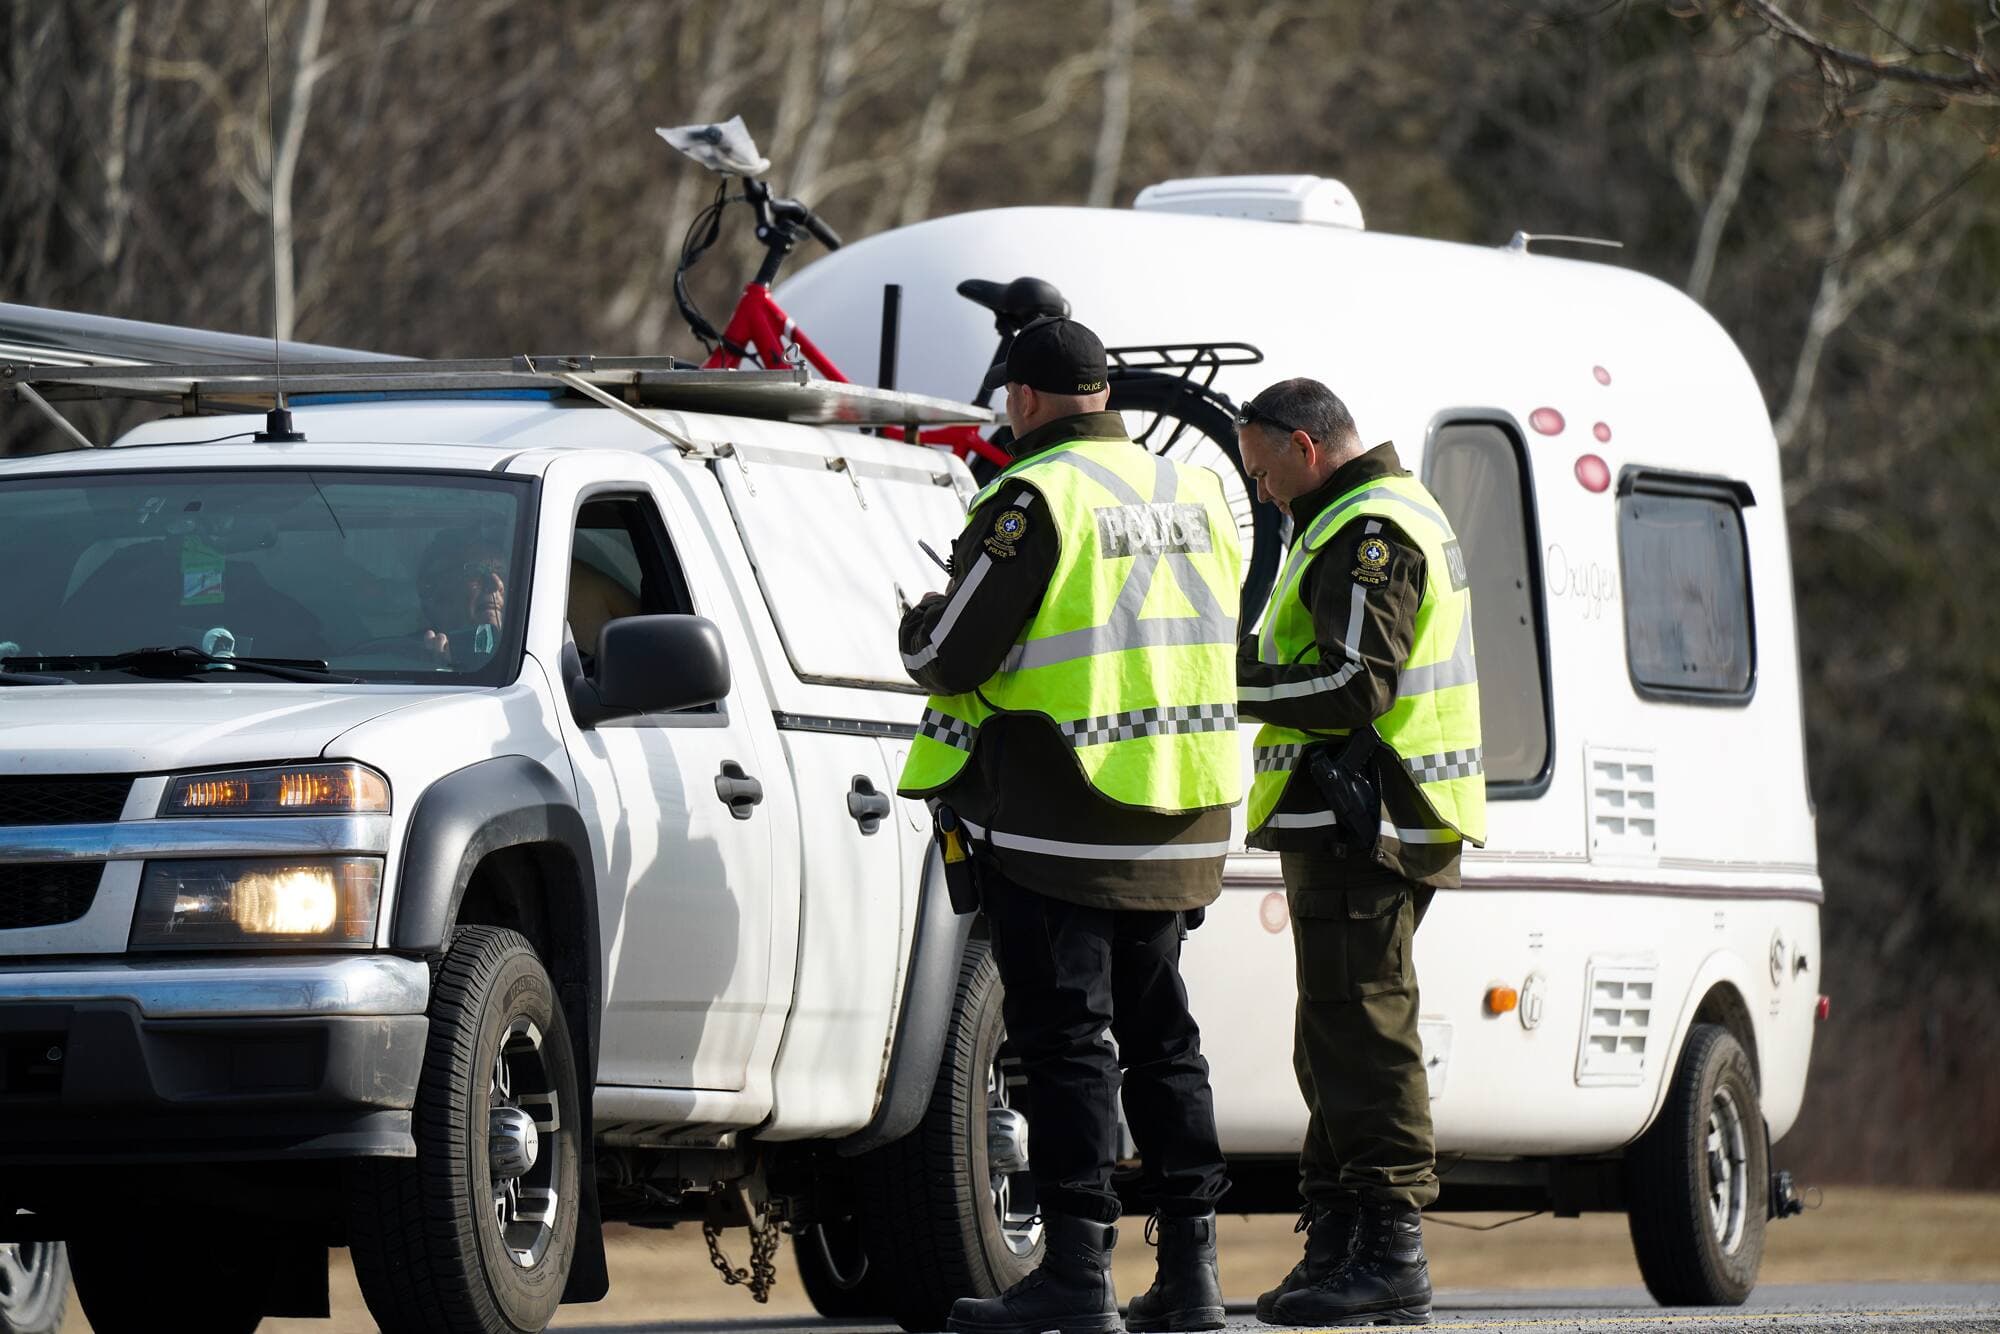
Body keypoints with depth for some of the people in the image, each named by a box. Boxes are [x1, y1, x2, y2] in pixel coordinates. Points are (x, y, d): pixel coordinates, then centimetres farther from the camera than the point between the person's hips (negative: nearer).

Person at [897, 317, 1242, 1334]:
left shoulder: (1038, 499, -13)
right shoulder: (1195, 494, 10)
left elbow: (948, 654, -13)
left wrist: (915, 629, 10)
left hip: (1058, 828, -7)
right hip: (1178, 827, 7)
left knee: (1064, 1040, -3)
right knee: (1159, 1035, 13)